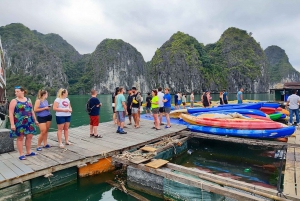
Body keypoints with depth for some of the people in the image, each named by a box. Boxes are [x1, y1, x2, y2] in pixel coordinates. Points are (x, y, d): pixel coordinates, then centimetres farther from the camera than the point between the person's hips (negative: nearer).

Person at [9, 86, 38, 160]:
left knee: (29, 136, 8)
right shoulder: (14, 101, -4)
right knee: (20, 138, 3)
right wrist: (12, 124, -16)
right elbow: (11, 113, -9)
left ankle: (28, 152, 22)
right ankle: (21, 154, 11)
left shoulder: (28, 100, 9)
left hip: (29, 122, 4)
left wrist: (35, 120, 15)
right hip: (19, 123, -4)